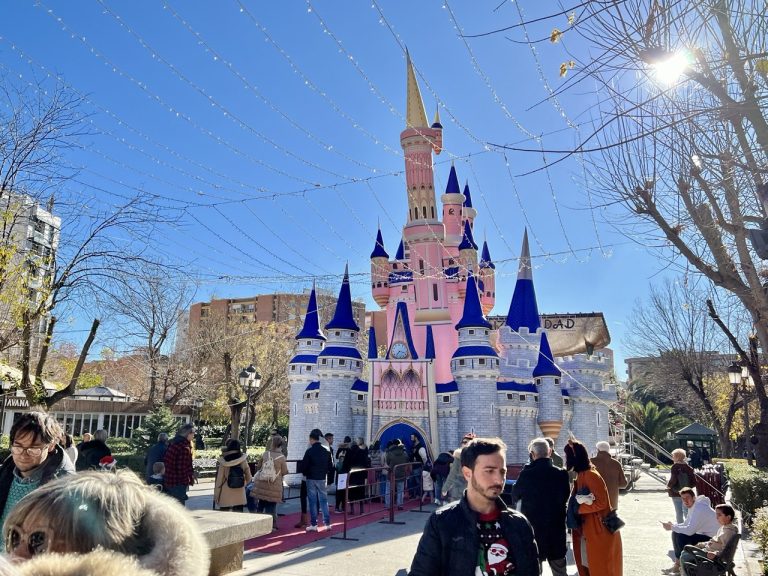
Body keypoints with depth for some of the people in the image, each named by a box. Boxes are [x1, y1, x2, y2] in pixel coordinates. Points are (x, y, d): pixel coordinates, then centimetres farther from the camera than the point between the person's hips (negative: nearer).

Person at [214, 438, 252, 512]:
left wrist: (216, 495, 3)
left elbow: (219, 479, -6)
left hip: (226, 496, -2)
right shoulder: (243, 460, -3)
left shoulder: (224, 462, -9)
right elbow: (248, 478, 4)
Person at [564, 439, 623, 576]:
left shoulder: (591, 475, -21)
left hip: (599, 530, -9)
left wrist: (578, 508, -17)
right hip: (586, 529, 9)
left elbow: (601, 503, -24)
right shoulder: (581, 475, 7)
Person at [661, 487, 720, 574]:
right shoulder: (692, 506, 5)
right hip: (702, 533, 10)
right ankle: (678, 562, 11)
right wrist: (673, 525, -5)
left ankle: (678, 567, -4)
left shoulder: (700, 508, -27)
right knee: (675, 533, 6)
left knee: (681, 537, -23)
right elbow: (686, 524, 13)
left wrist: (672, 527, -20)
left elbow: (689, 530, -33)